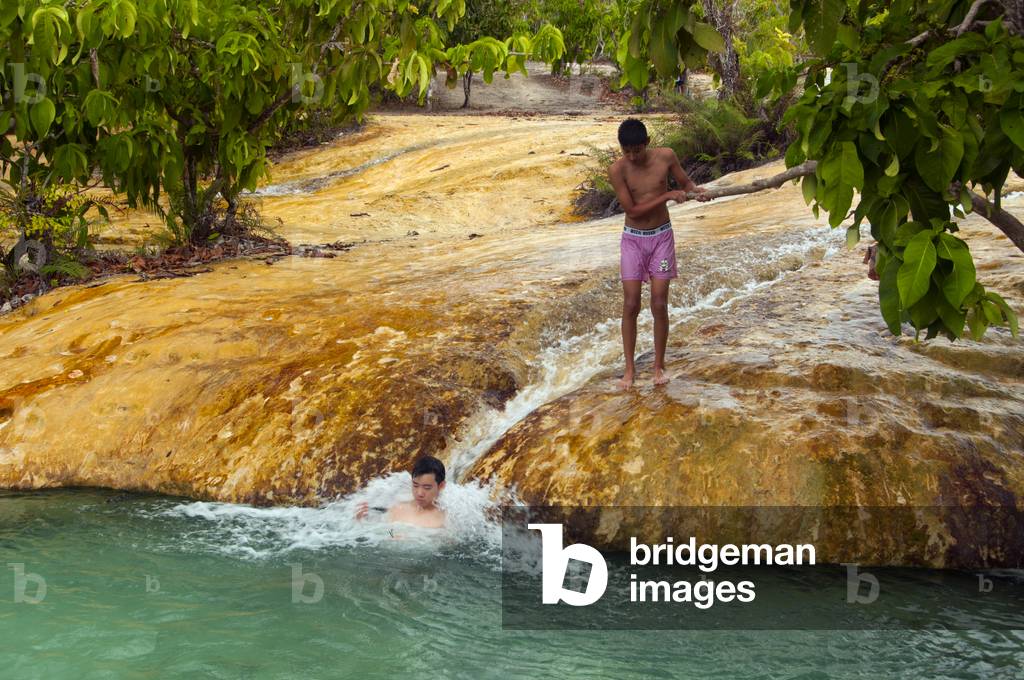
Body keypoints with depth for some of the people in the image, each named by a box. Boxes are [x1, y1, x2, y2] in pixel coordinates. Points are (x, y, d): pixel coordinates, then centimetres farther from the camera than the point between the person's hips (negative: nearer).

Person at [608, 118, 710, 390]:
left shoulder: (666, 156, -9)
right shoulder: (617, 170, -15)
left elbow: (684, 182, 7)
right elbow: (632, 210, -16)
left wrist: (697, 191, -16)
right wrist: (667, 196, -20)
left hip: (661, 237, 1)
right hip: (633, 240, -1)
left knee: (659, 305, -1)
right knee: (630, 305, -2)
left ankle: (659, 365, 13)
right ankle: (629, 368, 10)